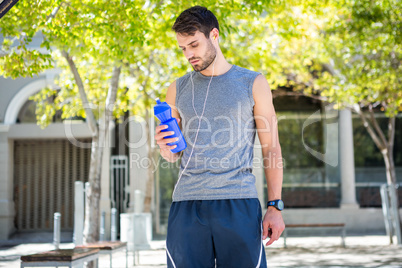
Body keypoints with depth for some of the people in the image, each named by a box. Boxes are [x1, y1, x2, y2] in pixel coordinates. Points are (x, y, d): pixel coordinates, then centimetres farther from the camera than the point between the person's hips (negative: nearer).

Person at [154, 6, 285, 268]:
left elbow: (271, 149, 6)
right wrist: (166, 147, -3)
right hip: (187, 203, 2)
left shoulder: (252, 84, 7)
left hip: (238, 202, -2)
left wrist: (275, 207, -2)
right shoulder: (178, 89, 15)